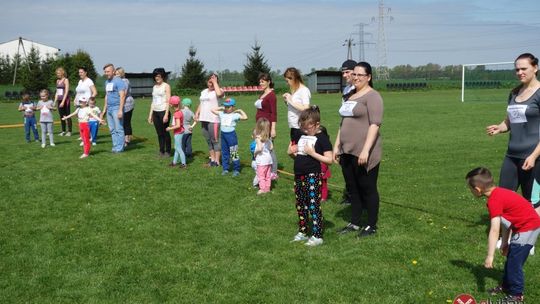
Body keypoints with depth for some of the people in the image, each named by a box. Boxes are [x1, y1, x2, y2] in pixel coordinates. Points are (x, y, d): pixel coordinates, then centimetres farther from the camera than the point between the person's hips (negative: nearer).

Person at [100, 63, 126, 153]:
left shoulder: (118, 81, -9)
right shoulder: (107, 82, 17)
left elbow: (122, 96, -15)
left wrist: (120, 110, -21)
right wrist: (104, 109, 23)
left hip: (116, 108, -9)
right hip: (109, 109, 9)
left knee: (118, 129, -6)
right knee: (112, 130, 10)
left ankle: (119, 148, -1)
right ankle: (115, 146, 16)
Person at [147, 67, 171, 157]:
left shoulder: (166, 86, -3)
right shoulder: (154, 87, 15)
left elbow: (168, 101, -9)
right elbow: (153, 102, 17)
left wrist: (166, 114, -17)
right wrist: (150, 115, 13)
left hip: (163, 111, -6)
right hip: (155, 112, 6)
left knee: (165, 132, -2)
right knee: (159, 133, 8)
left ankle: (167, 151, 6)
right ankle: (161, 151, 14)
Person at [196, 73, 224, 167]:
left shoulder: (218, 91, -5)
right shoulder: (204, 91, 19)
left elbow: (219, 94, -29)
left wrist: (215, 82, -17)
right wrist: (197, 113, 10)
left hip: (213, 120, -7)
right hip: (203, 119, 8)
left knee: (215, 140, -5)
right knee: (208, 140, 12)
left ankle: (217, 161, -1)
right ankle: (212, 159, 21)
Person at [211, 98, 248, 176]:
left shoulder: (235, 115, -6)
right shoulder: (221, 114, 9)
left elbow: (245, 117, -17)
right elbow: (212, 110, 19)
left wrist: (240, 111, -7)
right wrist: (221, 108, 13)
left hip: (231, 134, -6)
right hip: (223, 134, 6)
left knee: (233, 153, -3)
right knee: (224, 153, 12)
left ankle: (236, 169, 5)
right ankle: (225, 169, 21)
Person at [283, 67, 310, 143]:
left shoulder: (304, 90, -10)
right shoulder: (294, 91, 14)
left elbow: (306, 109, -22)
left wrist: (291, 101, -16)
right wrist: (286, 101, 3)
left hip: (301, 128, -8)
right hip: (293, 127, 8)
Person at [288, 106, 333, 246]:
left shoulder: (322, 138, -10)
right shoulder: (300, 136, 9)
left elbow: (329, 159, -15)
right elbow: (293, 154, 23)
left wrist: (313, 153, -21)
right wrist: (291, 152, -1)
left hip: (313, 176, -7)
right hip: (299, 176, 7)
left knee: (313, 206, -5)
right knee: (300, 205, 15)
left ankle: (317, 236, 1)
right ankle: (302, 232, 27)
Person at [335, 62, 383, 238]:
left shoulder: (372, 96, -9)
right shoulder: (350, 96, 16)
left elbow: (375, 124, -17)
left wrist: (366, 150, -24)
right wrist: (337, 145, 16)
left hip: (363, 153, -7)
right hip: (347, 152, 8)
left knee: (368, 189, 2)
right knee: (352, 189, 14)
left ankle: (372, 226, 13)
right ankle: (354, 223, 24)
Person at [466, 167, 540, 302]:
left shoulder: (494, 200, -23)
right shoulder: (500, 193, 6)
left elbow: (494, 230, -27)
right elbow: (506, 222, 13)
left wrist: (490, 256, -26)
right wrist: (505, 243, 19)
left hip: (527, 228, -10)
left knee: (514, 262, -3)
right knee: (511, 258, 20)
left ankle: (517, 295, 9)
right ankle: (507, 285, 34)